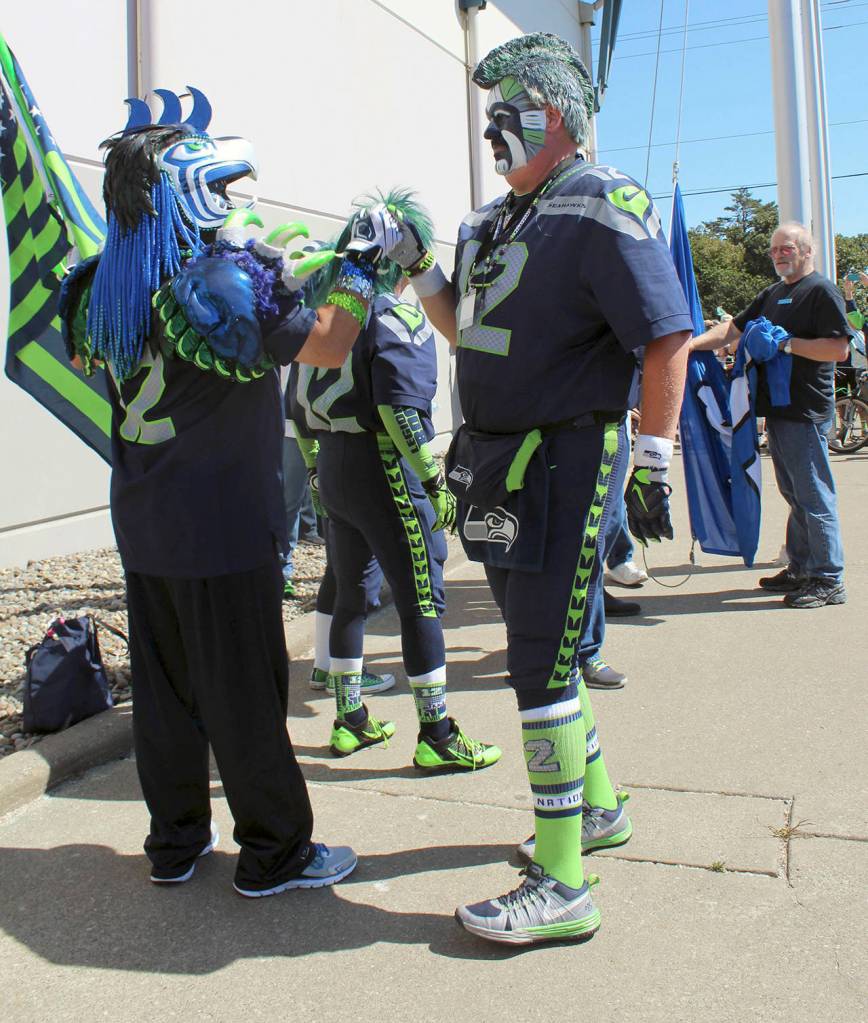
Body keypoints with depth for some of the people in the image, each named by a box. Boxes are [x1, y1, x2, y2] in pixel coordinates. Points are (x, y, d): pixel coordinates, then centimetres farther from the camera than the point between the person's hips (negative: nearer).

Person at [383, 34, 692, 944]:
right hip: (498, 462, 9)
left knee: (539, 664, -9)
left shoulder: (604, 212, -11)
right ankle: (595, 805, 36)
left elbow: (666, 339, -16)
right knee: (538, 649, 17)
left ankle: (562, 886, 2)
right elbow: (464, 329, 25)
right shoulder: (496, 222, 15)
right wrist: (418, 267, 11)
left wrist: (655, 467, -19)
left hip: (563, 465, -9)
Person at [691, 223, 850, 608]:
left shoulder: (822, 291, -7)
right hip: (777, 409, 8)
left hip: (806, 411, -8)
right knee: (795, 496, 14)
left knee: (814, 496, -6)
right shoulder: (771, 294, 19)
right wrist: (688, 344, 0)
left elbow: (839, 348, -15)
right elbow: (732, 330, 14)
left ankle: (829, 579, -1)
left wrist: (787, 343, -18)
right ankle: (800, 570, 22)